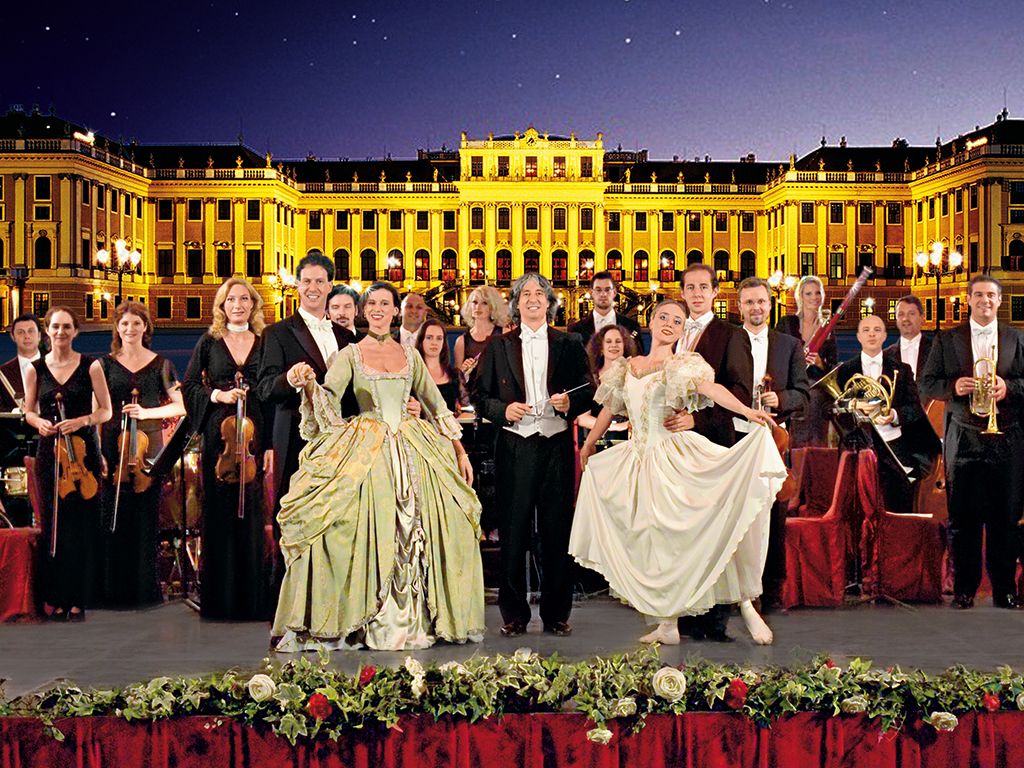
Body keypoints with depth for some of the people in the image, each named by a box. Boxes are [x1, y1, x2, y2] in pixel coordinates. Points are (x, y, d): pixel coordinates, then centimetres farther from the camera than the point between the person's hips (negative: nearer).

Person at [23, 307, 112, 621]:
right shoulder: (36, 369, 6)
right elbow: (28, 411, 13)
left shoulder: (91, 366, 1)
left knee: (82, 526, -2)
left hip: (83, 451, -1)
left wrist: (81, 421, -16)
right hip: (49, 451, 1)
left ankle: (77, 599, 6)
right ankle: (55, 598, 10)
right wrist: (39, 422, -9)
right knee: (54, 525, 2)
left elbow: (105, 410, 1)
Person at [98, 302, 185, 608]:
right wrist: (98, 452, -4)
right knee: (114, 523, -1)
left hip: (148, 450, 0)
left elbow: (180, 406, 3)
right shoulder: (106, 364, 7)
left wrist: (147, 412, -13)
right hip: (113, 449, 0)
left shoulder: (160, 364, 6)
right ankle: (115, 592, 8)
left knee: (145, 523, 1)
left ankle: (145, 591, 11)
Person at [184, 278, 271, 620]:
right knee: (219, 512, 1)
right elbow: (190, 387, 9)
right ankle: (220, 600, 7)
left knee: (252, 513, 0)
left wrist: (271, 444, -2)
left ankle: (252, 598, 7)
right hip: (218, 436, 0)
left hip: (255, 434, 0)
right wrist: (218, 395, -9)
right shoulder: (209, 342, 8)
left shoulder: (264, 344, 9)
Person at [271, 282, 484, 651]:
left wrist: (460, 452, 10)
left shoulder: (410, 355, 13)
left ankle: (414, 618, 9)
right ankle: (369, 621, -7)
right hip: (365, 454, -3)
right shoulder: (349, 355, 5)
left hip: (412, 451, 3)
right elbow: (327, 403, -8)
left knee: (415, 533, -1)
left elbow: (437, 405, 15)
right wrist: (309, 385, -30)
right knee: (367, 533, -12)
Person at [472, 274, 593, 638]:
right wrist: (504, 410, -10)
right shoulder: (499, 346, 10)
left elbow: (588, 392, 9)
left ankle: (557, 613, 12)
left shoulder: (570, 344, 10)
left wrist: (570, 403, -11)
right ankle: (514, 613, 11)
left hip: (557, 446, 0)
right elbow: (480, 396, 8)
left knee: (557, 531, 2)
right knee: (513, 532, 1)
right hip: (514, 447, 0)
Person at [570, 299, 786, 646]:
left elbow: (711, 388, -19)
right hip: (639, 459, 5)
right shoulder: (627, 367, 14)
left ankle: (746, 607, -4)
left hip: (675, 458, -5)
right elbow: (609, 409, 24)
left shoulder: (683, 364, 0)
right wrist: (587, 446, 30)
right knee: (653, 539, 6)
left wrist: (746, 410, -36)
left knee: (708, 530, -11)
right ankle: (668, 624, 11)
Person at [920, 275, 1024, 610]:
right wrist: (953, 387, -12)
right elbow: (927, 383, 6)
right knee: (963, 516, 0)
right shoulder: (947, 340, 9)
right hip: (964, 440, 0)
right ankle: (964, 588, 7)